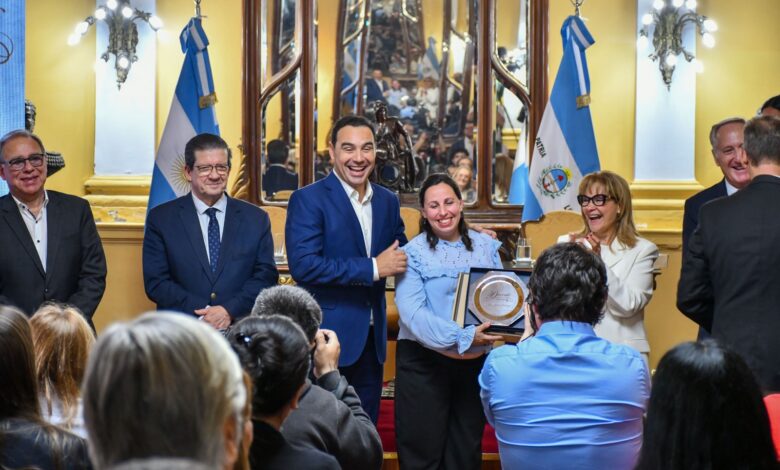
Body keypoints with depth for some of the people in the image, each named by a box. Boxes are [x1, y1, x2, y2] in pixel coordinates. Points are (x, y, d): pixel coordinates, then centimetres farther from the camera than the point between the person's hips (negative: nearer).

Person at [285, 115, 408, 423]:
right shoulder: (308, 200, -9)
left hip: (372, 338, 6)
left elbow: (402, 255, 21)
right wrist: (372, 268, -20)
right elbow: (303, 265, -20)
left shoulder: (387, 201, 10)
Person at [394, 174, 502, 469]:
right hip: (424, 362, -4)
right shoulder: (414, 253, -7)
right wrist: (464, 337, -27)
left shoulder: (486, 246, 6)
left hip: (476, 361, 4)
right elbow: (412, 313, -17)